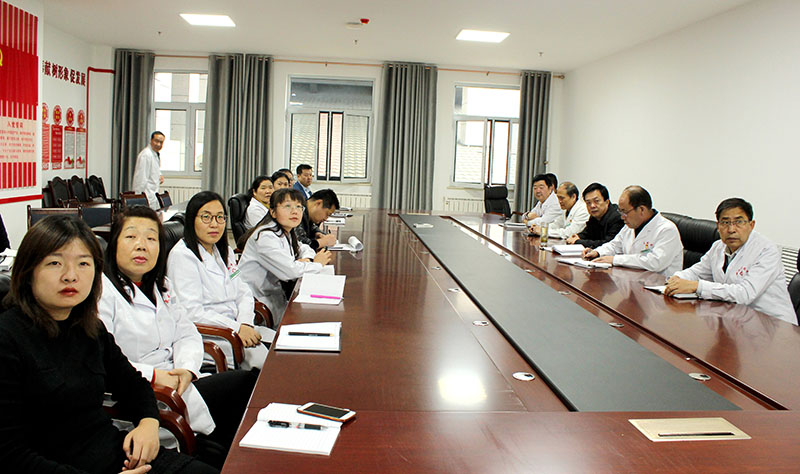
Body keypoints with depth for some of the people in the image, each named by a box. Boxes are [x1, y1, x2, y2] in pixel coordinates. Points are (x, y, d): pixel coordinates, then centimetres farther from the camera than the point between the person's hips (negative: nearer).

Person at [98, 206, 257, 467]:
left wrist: (187, 368, -8)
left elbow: (187, 334, 12)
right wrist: (153, 376, -23)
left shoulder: (159, 286, 16)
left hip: (173, 384, 8)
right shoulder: (101, 292, -10)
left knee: (250, 381, -12)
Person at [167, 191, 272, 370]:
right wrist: (237, 328, -21)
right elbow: (191, 311, -18)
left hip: (235, 326, 8)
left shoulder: (225, 252, 16)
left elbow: (243, 293, 13)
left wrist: (245, 323, -8)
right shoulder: (182, 255, -10)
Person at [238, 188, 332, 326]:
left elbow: (303, 248, 24)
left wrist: (307, 259, -1)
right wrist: (318, 264, -12)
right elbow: (289, 271, -28)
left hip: (275, 293, 9)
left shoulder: (286, 233, 9)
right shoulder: (265, 237, -21)